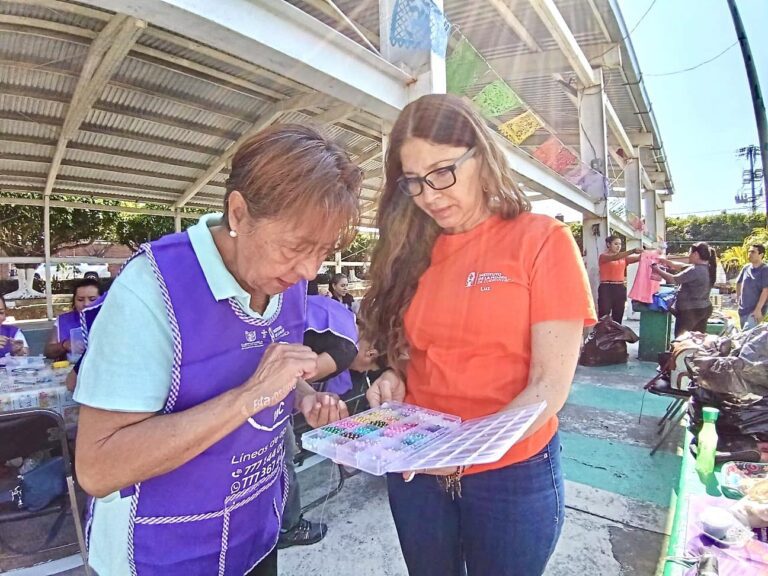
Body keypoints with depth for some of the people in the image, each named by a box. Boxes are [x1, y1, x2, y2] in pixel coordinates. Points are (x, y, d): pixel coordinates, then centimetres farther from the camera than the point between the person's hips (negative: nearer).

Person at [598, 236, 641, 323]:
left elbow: (638, 258, 0)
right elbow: (615, 257, -22)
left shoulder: (623, 258, 15)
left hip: (620, 289, 6)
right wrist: (632, 251, -32)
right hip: (606, 289, -6)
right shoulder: (603, 256, -1)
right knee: (603, 317, -8)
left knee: (618, 317, 10)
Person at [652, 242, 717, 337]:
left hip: (690, 311, -9)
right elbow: (681, 266, 14)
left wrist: (657, 270, -7)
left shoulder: (695, 270, -21)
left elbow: (674, 279, -18)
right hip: (704, 309, 9)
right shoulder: (707, 268, 8)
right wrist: (666, 261, 7)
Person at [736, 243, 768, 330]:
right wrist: (738, 298, 15)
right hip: (743, 309, 7)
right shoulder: (746, 267, 5)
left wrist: (758, 309, -20)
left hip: (756, 309, -7)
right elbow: (738, 283, 20)